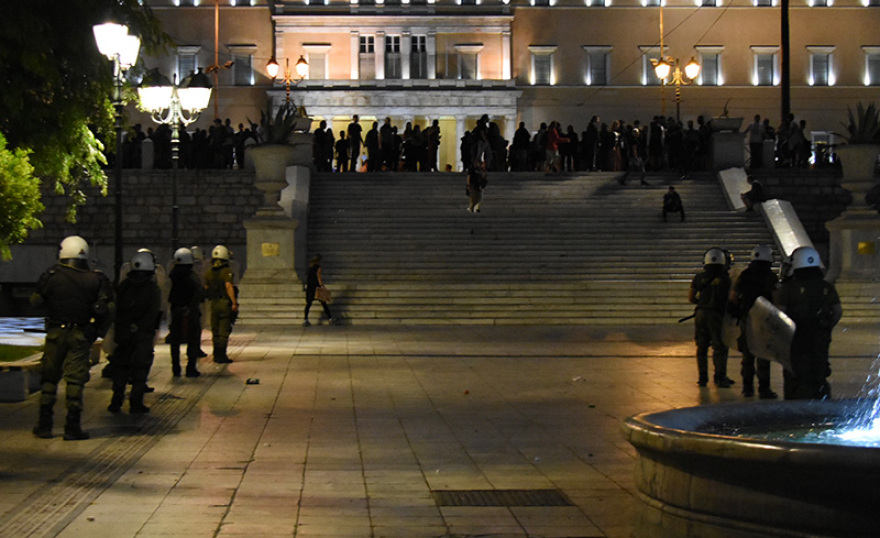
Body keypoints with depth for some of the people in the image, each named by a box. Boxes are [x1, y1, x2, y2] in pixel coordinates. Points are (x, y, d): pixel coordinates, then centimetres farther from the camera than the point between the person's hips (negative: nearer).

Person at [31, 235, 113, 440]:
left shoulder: (51, 275, -4)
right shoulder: (96, 279, -4)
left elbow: (36, 301, 3)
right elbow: (107, 309, -6)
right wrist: (99, 331, 7)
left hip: (55, 333, 1)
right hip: (81, 336, 0)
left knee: (49, 377, 11)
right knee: (76, 379, 2)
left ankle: (44, 425, 14)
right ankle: (72, 427, 1)